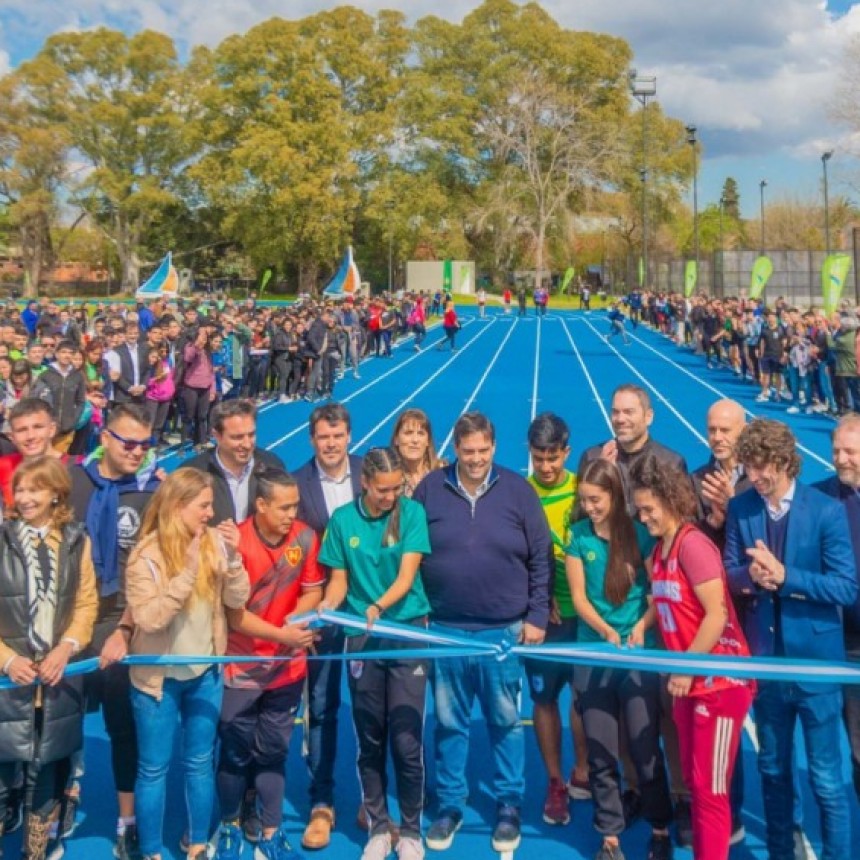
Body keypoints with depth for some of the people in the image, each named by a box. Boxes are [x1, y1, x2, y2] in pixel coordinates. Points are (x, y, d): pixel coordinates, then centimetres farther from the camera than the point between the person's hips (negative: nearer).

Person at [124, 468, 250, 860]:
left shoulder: (213, 542, -6)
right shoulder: (146, 555, -17)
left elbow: (237, 600, -7)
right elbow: (147, 618, -27)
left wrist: (232, 557, -22)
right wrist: (188, 571, -33)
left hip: (205, 672, 4)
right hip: (158, 677, -3)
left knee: (200, 763, 16)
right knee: (154, 768, 9)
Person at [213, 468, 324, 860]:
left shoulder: (305, 538, -8)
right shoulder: (236, 544, -19)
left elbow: (312, 590, 3)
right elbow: (232, 613, -16)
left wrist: (298, 617, -17)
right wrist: (281, 634, -26)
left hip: (287, 665, 3)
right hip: (241, 667, -3)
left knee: (273, 751, 13)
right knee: (236, 752, 10)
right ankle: (230, 825, 31)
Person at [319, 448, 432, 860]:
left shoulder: (412, 512, -3)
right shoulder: (342, 520, 2)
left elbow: (407, 575, -11)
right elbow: (339, 580, 6)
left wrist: (378, 607, -27)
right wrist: (324, 607, -15)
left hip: (408, 635, -2)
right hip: (362, 640, 2)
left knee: (407, 741, -2)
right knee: (370, 740, 9)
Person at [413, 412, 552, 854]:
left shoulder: (516, 490, -3)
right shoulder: (430, 489, -1)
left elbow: (541, 558, 1)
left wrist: (537, 616, -2)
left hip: (505, 630, -1)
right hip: (446, 630, 1)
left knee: (506, 721, 10)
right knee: (449, 722, 11)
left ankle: (509, 804, 25)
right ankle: (450, 804, 26)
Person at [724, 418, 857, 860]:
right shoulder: (740, 508, 0)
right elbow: (729, 573, 3)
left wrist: (784, 576, -23)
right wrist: (751, 575, -19)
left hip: (814, 662, -4)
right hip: (764, 660, 4)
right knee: (773, 769, 19)